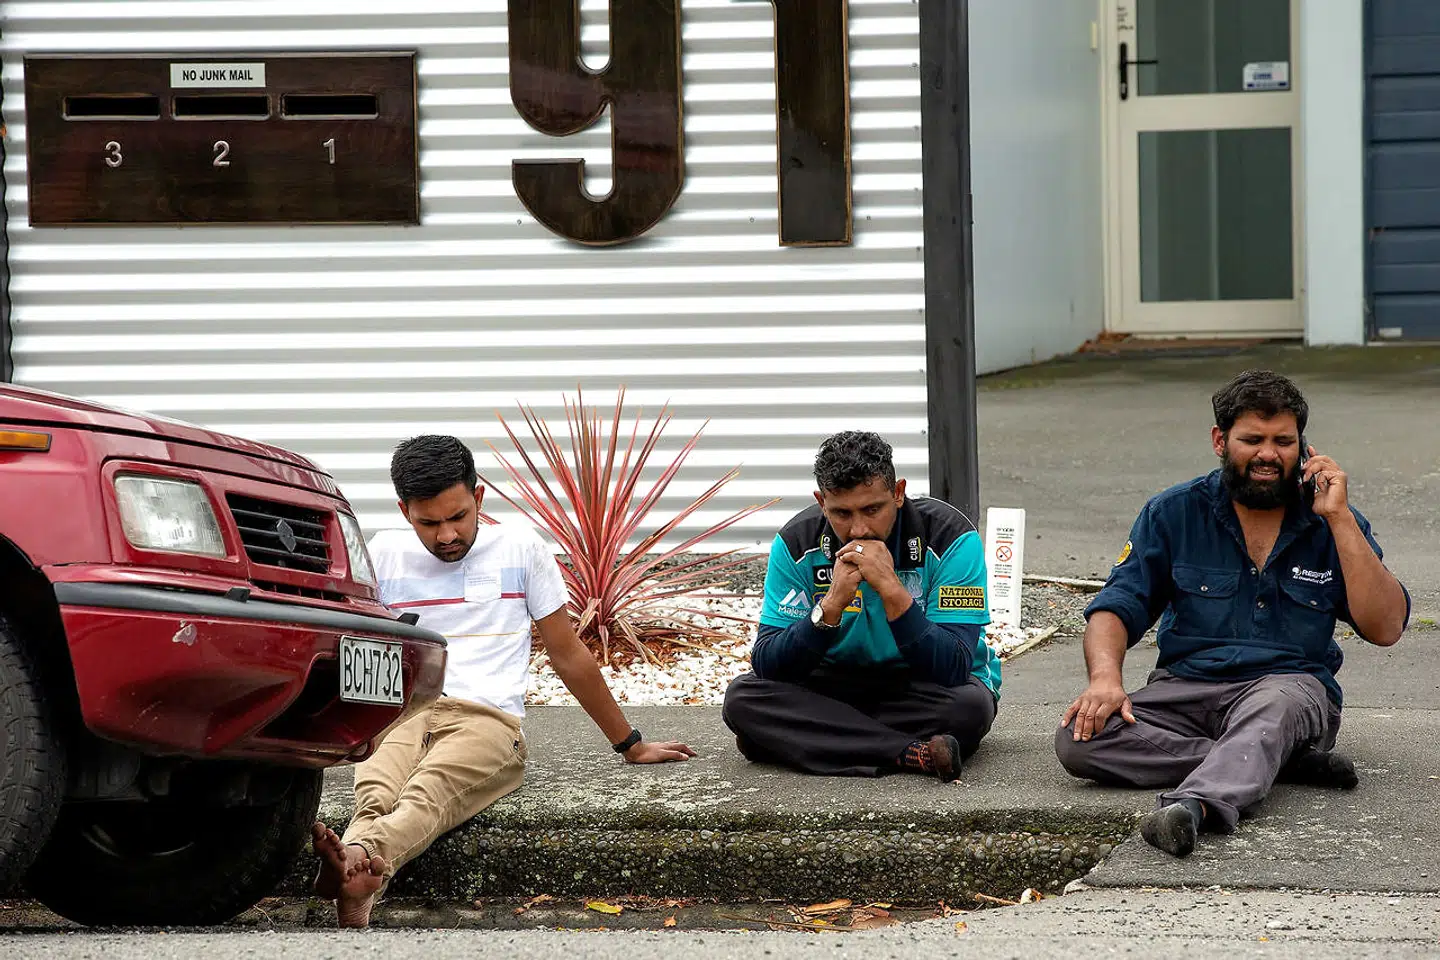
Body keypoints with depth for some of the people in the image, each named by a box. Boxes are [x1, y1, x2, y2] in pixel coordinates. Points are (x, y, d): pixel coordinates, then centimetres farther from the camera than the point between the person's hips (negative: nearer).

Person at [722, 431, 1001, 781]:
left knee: (970, 705, -36)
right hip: (836, 684, 3)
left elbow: (952, 670, -27)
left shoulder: (949, 536, -19)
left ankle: (803, 742, -23)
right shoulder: (798, 542, -11)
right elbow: (766, 666, -17)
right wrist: (833, 603, -30)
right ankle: (912, 755, -30)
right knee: (742, 697, -25)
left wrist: (891, 589, -35)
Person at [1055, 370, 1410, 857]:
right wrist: (1105, 677, -19)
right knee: (1078, 738, -27)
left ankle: (1193, 804, -67)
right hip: (1186, 686, 2)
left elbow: (1385, 627, -4)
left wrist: (1339, 518, -10)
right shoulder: (1174, 513, 9)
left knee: (1270, 707, -39)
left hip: (1293, 685, -2)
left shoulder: (1333, 523, 7)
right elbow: (1116, 606, 4)